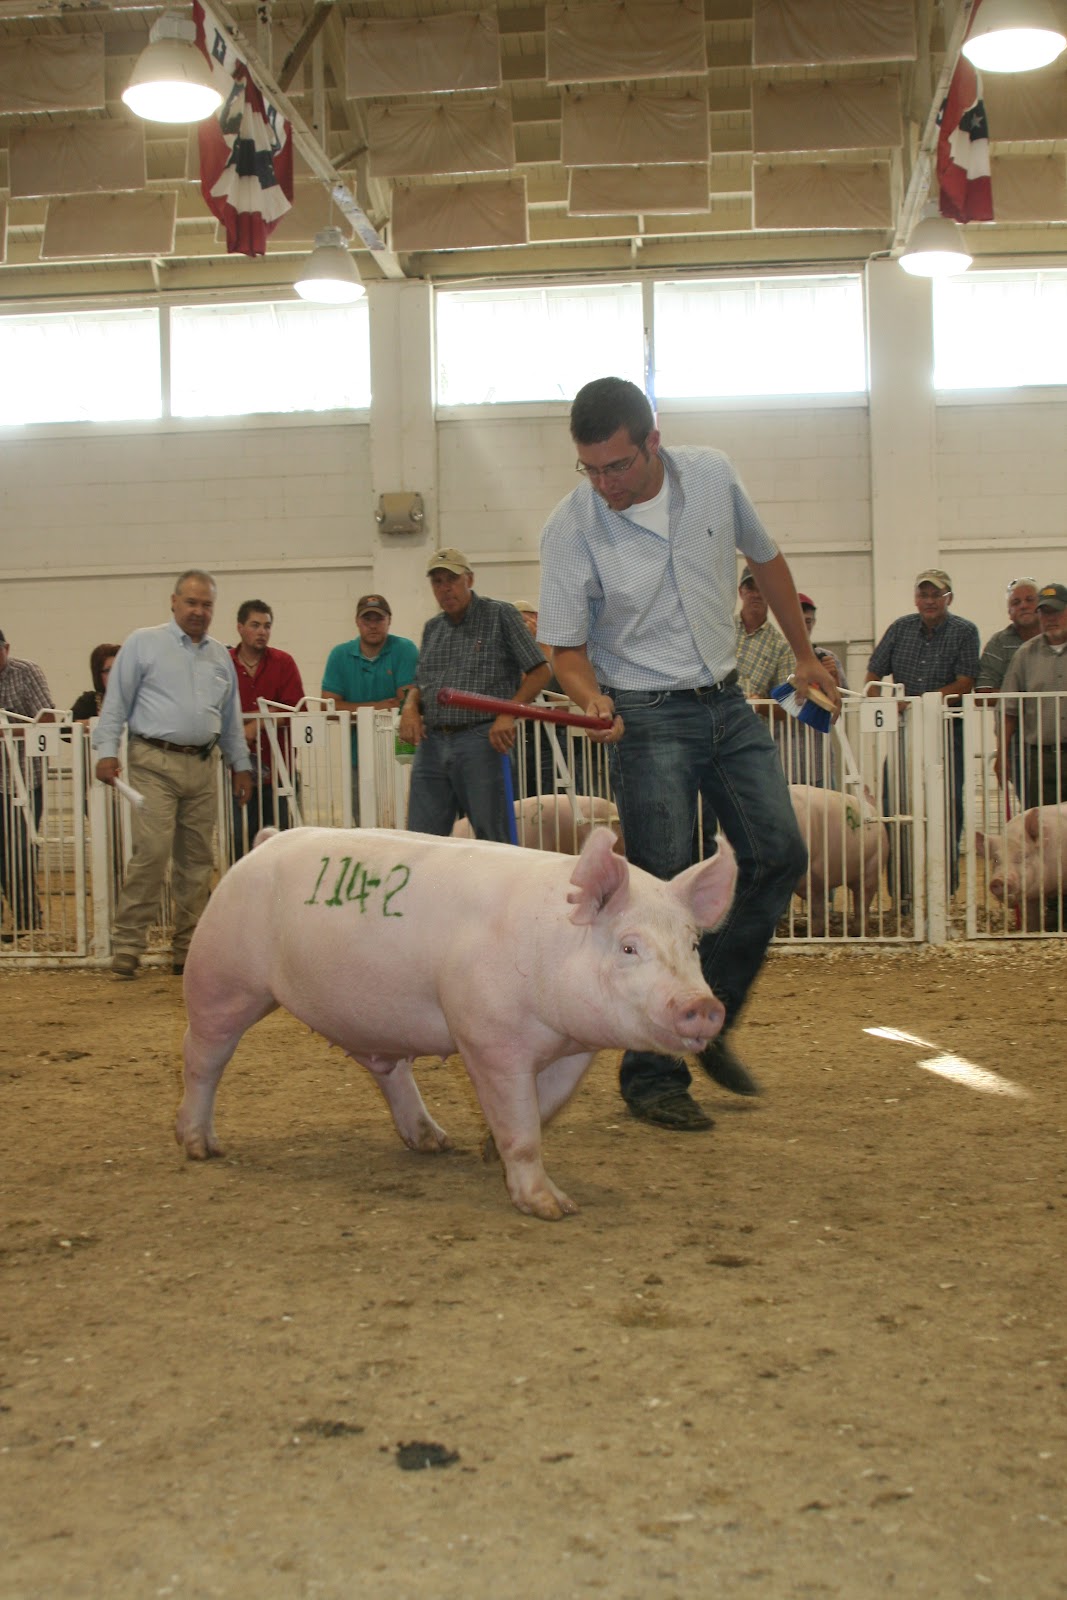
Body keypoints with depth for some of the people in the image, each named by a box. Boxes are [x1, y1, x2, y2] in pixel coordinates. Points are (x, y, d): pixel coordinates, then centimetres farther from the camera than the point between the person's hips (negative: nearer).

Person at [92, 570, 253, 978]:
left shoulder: (220, 656, 18)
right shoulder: (143, 643, 4)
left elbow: (231, 718, 23)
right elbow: (116, 702, 0)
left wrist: (240, 764, 20)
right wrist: (107, 750, -10)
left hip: (203, 765, 5)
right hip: (155, 763, -5)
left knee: (197, 859, 6)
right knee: (152, 852, -15)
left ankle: (187, 947, 13)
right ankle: (127, 943, -8)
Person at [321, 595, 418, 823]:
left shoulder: (405, 650, -2)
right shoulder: (340, 655, 6)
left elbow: (407, 701, -11)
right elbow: (328, 704, -2)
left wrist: (358, 709, -12)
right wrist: (376, 706, -11)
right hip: (358, 757, 3)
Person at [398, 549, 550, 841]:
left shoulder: (500, 615, 2)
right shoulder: (432, 628, 19)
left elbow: (539, 671, -2)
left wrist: (508, 714, -16)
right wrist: (410, 707, 1)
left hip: (481, 741, -5)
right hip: (432, 743, 5)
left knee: (493, 841, -1)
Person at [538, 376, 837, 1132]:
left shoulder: (713, 476, -3)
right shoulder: (571, 528, -13)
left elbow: (767, 561, 14)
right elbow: (568, 647, -7)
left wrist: (804, 655, 20)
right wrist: (592, 699, -29)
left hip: (728, 704, 5)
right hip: (648, 717, -5)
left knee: (779, 854, 0)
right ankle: (653, 1075, 1)